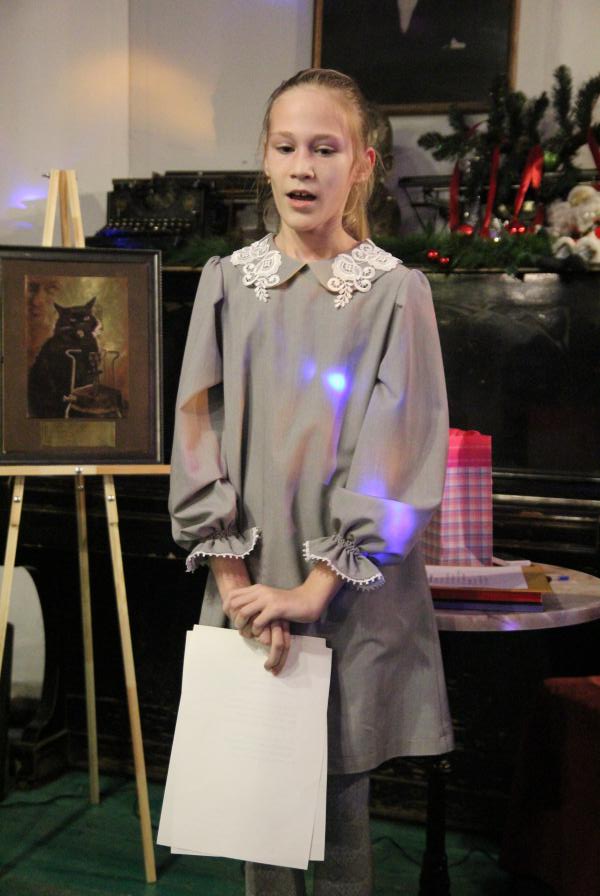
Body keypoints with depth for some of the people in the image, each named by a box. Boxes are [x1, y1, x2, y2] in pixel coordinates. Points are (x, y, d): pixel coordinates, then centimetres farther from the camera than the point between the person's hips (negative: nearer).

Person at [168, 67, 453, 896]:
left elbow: (398, 455, -8)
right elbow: (200, 432, 0)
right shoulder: (228, 281, 3)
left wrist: (316, 587, -13)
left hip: (355, 590, -2)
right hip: (251, 584, 2)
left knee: (342, 790, 10)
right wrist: (236, 579, -8)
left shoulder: (396, 291, -4)